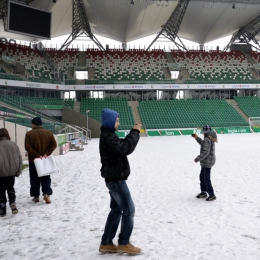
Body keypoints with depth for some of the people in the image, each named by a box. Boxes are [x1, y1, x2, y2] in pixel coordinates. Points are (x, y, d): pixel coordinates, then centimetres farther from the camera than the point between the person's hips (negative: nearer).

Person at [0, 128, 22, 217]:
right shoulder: (14, 144, -1)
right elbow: (20, 159, 2)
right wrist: (18, 171, 9)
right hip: (12, 171, 4)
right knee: (10, 188, 21)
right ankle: (12, 203, 4)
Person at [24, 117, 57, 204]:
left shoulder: (29, 134, -7)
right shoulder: (49, 133, 2)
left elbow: (27, 147, -15)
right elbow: (53, 145, -4)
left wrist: (36, 155, -15)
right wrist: (47, 153, -9)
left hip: (33, 160, -2)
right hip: (46, 160, 2)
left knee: (34, 179, 10)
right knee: (46, 178, 10)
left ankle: (36, 196, 14)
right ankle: (46, 194, -5)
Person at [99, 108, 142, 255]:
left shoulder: (108, 135, 16)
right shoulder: (108, 137, -19)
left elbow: (122, 146, 17)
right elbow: (125, 149, -28)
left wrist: (134, 133, 4)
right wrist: (135, 132, -19)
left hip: (114, 179, 11)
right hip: (116, 179, -11)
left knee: (116, 210, 14)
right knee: (129, 209, -2)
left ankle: (106, 243, 19)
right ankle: (123, 243, 9)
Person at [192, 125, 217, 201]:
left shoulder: (207, 140, -23)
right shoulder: (210, 138, 8)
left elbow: (205, 152, -27)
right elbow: (203, 144, 27)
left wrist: (197, 159, -20)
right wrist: (197, 138, 23)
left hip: (207, 162, -10)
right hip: (207, 161, 10)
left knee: (206, 178, -2)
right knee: (202, 176, 19)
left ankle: (212, 195, 5)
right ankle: (203, 192, 30)